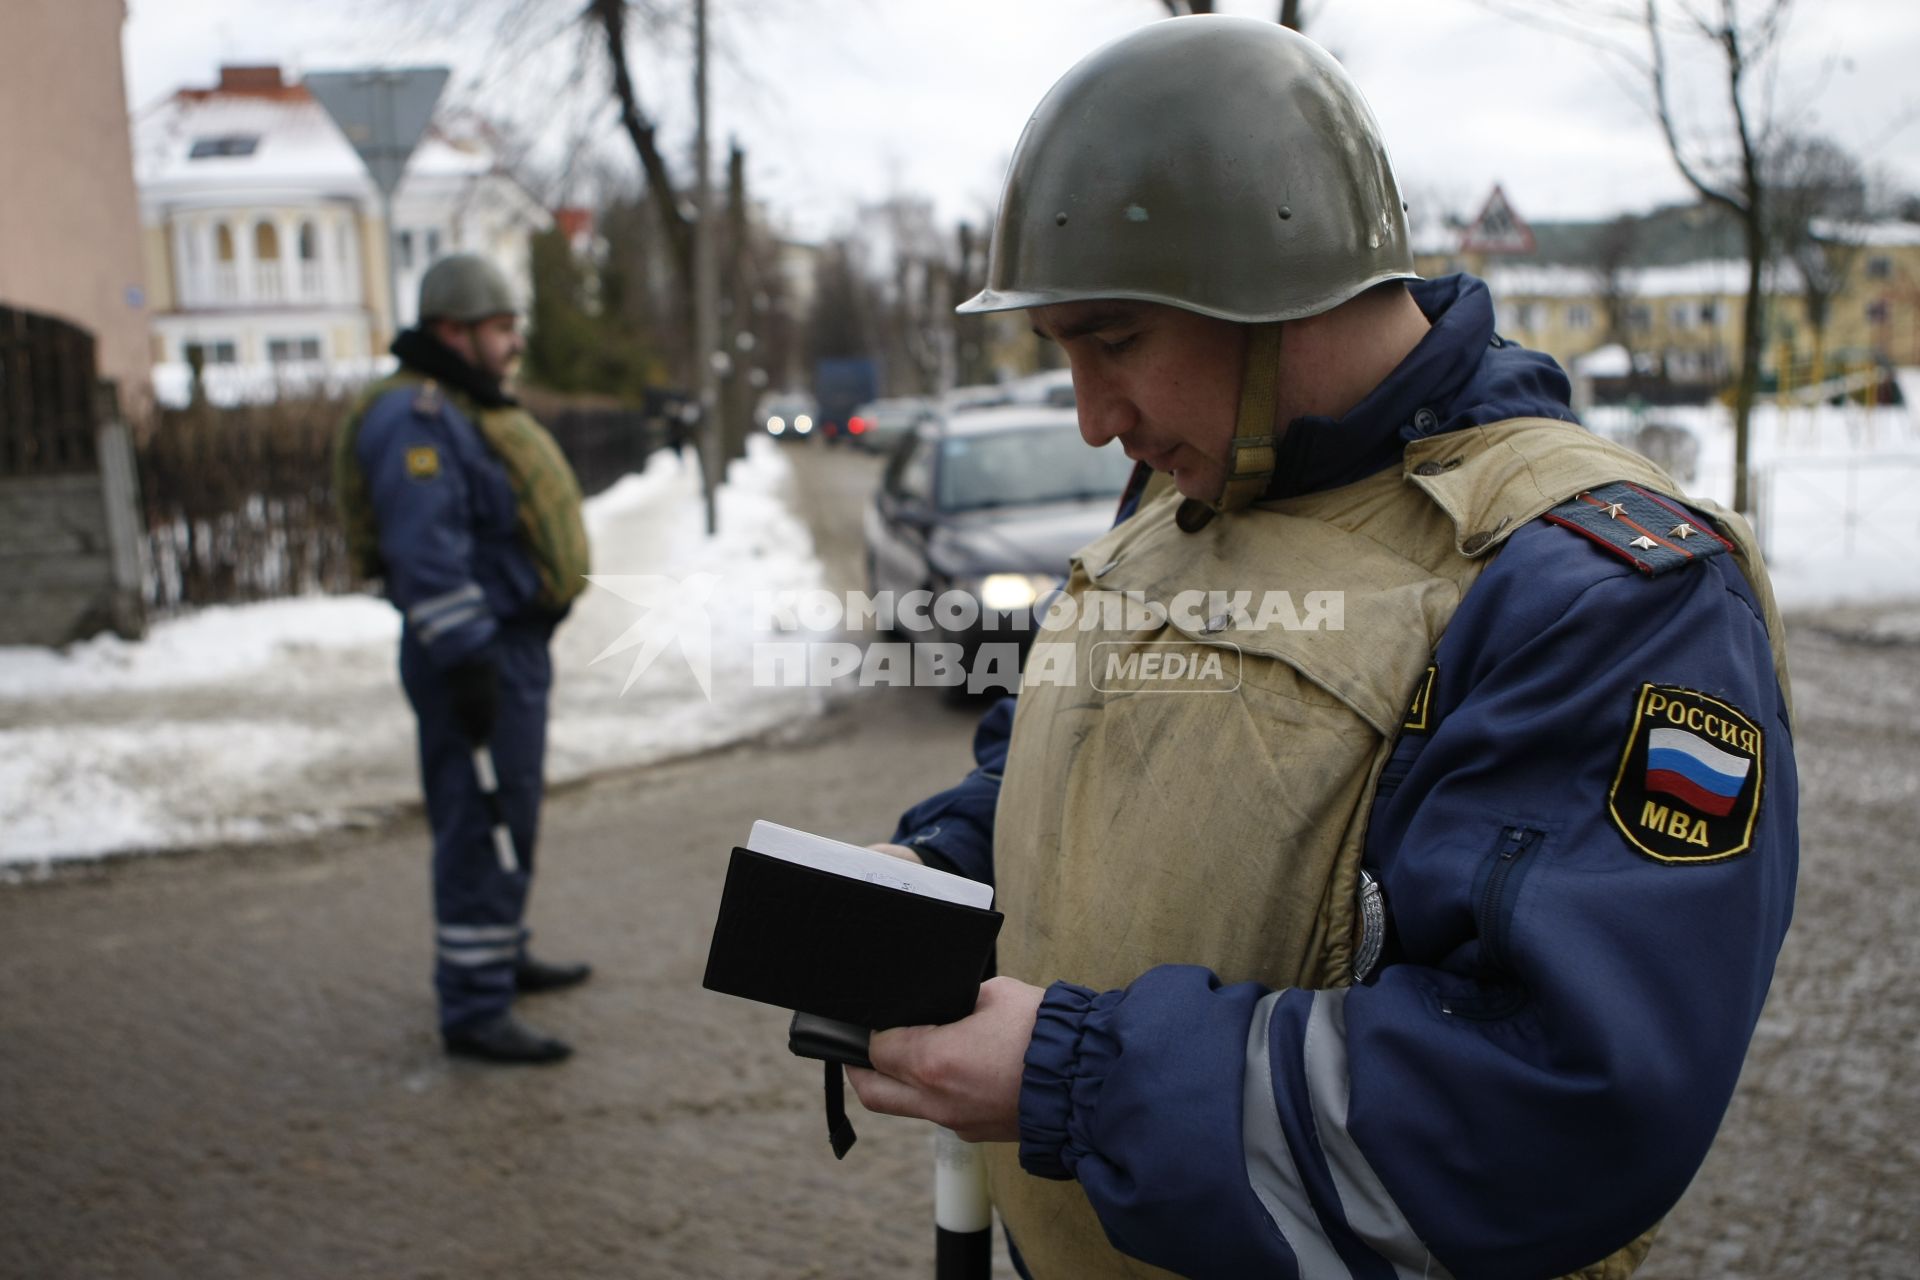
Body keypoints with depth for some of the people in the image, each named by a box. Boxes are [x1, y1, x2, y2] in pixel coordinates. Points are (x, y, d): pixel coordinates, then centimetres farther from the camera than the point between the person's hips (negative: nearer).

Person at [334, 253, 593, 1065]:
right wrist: (465, 660, -27)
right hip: (476, 653, -11)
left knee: (506, 819, 21)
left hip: (514, 641, 11)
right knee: (482, 825, -8)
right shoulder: (415, 417, -17)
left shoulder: (468, 406, 17)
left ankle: (501, 957, 36)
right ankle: (473, 1011, -1)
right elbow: (426, 552, -25)